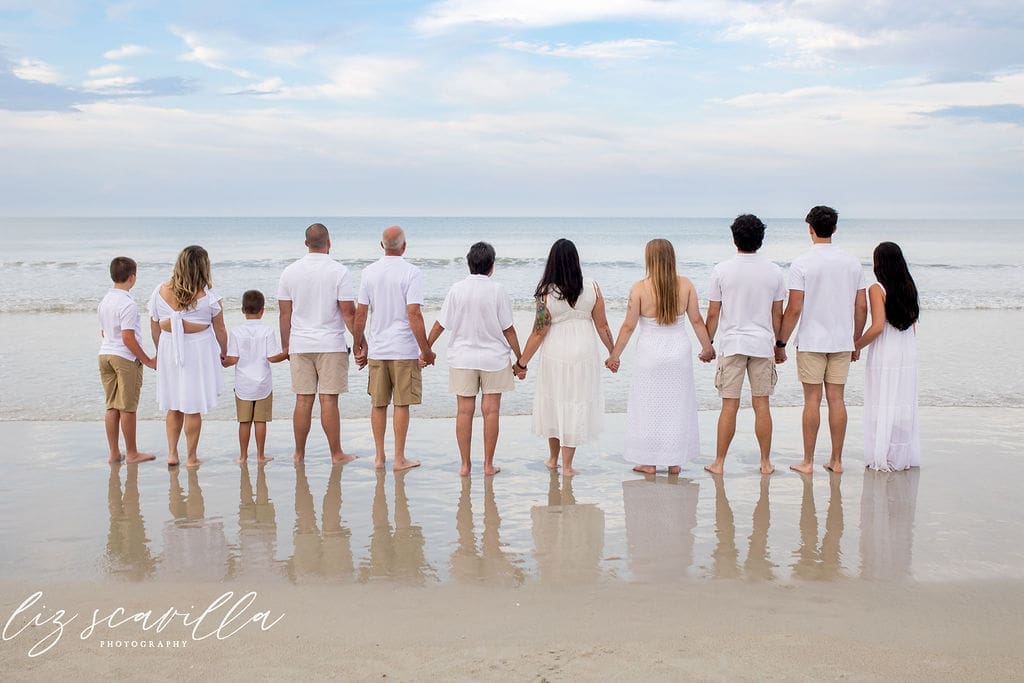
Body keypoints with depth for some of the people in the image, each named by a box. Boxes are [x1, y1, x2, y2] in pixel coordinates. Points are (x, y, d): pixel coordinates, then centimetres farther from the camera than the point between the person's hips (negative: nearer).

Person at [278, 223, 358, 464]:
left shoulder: (290, 272, 4)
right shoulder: (339, 271, -7)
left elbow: (285, 313, 8)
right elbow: (348, 312, -9)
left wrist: (285, 346, 17)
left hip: (300, 345, 3)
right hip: (331, 345, -3)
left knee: (303, 400, 7)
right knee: (329, 400, -1)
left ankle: (299, 453, 14)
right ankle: (336, 454, 6)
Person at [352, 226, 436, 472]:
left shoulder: (369, 272, 3)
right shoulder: (411, 272, -10)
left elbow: (360, 313, 4)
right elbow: (414, 314, -15)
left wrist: (359, 345, 15)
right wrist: (426, 350, -10)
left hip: (376, 349, 4)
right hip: (404, 350, -4)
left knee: (378, 404, 11)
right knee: (401, 405, 2)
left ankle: (379, 456, 16)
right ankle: (399, 459, 6)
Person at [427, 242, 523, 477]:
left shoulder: (457, 289, -3)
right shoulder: (497, 290, -8)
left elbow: (440, 325, 0)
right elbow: (508, 329, -5)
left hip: (462, 358, 2)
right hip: (494, 358, -2)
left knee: (464, 411, 4)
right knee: (491, 411, 4)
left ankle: (465, 464, 8)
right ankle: (488, 464, 7)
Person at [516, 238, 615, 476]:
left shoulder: (547, 293, -12)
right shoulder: (592, 288, -6)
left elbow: (539, 333, -10)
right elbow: (602, 326, 0)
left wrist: (522, 362, 0)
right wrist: (612, 353, 13)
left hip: (554, 354, -1)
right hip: (584, 354, 1)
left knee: (553, 401, 17)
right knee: (576, 405, 8)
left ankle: (553, 458, 32)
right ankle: (566, 465, 11)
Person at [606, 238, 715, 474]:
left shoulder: (640, 288, -12)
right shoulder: (685, 285, -4)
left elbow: (629, 326, -9)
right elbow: (697, 320, 2)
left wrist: (614, 355, 1)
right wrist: (707, 348, 16)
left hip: (651, 353, -3)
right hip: (679, 351, 3)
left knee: (649, 406, 8)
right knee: (677, 405, 12)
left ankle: (649, 462, 12)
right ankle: (675, 461, 17)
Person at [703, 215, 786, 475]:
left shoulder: (722, 270, -6)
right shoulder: (774, 271, 0)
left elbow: (712, 314, -2)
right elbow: (777, 315, 6)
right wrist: (778, 344, 19)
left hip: (731, 344, -1)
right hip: (763, 345, 2)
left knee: (729, 405, 2)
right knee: (761, 405, 7)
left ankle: (719, 462, 8)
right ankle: (765, 462, 13)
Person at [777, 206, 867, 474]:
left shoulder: (802, 264, -9)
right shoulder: (852, 263, 4)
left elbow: (794, 309, -12)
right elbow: (861, 307, 6)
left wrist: (780, 343, -3)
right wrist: (856, 341, 17)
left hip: (811, 342, -4)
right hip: (842, 342, 4)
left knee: (812, 400, 1)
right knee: (836, 399, 9)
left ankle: (808, 462, 6)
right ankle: (836, 460, 13)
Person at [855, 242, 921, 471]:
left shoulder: (877, 289, -12)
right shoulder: (909, 287, 7)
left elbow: (878, 327, -19)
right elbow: (913, 325, 12)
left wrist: (856, 346, -8)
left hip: (884, 354, -6)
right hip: (908, 353, 6)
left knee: (882, 405, 1)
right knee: (904, 404, 12)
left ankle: (882, 458, 4)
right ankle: (905, 457, 18)